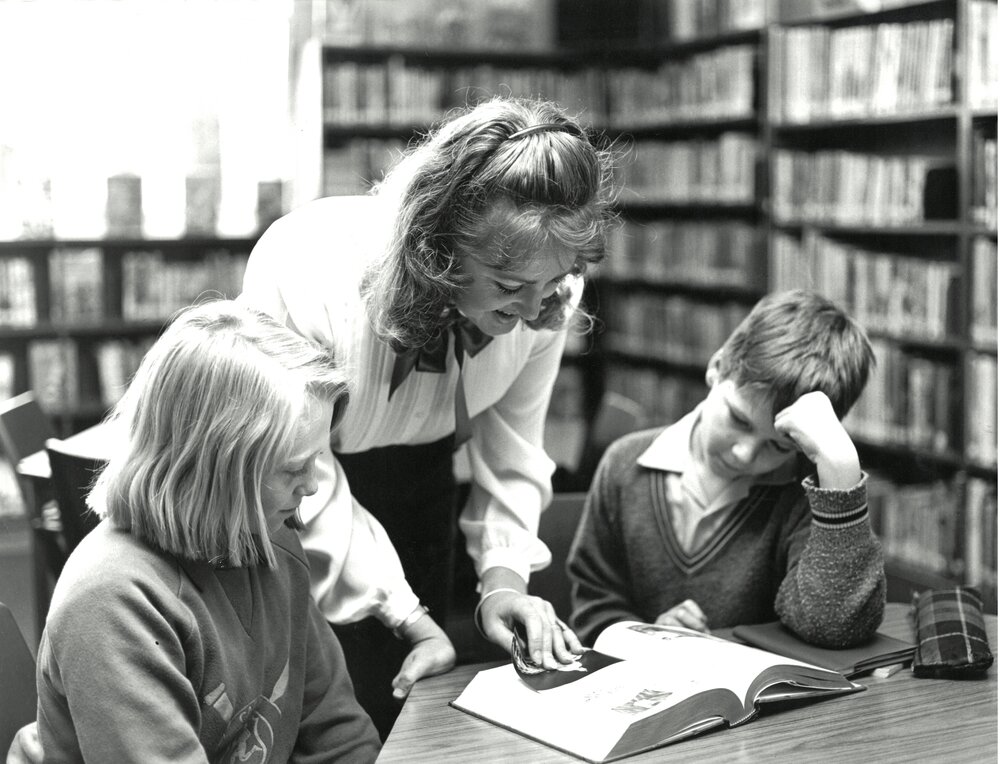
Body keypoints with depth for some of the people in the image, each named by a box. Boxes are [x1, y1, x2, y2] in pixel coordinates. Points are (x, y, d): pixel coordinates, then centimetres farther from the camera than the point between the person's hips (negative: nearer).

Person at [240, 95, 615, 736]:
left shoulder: (546, 294, -23)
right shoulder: (303, 272, -36)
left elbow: (512, 441, -8)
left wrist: (504, 574, -21)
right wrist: (404, 614, -28)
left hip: (418, 483, 4)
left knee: (407, 706, 10)